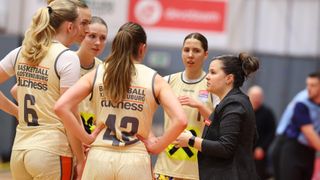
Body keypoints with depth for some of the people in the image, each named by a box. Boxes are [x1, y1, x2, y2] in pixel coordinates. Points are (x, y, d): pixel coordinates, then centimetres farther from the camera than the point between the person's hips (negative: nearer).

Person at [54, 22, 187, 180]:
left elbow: (61, 107, -3)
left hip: (99, 157, 1)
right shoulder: (154, 79, 3)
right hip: (135, 160, -1)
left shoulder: (96, 74, 7)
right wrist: (155, 147, 3)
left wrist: (87, 139, 3)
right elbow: (180, 120, -8)